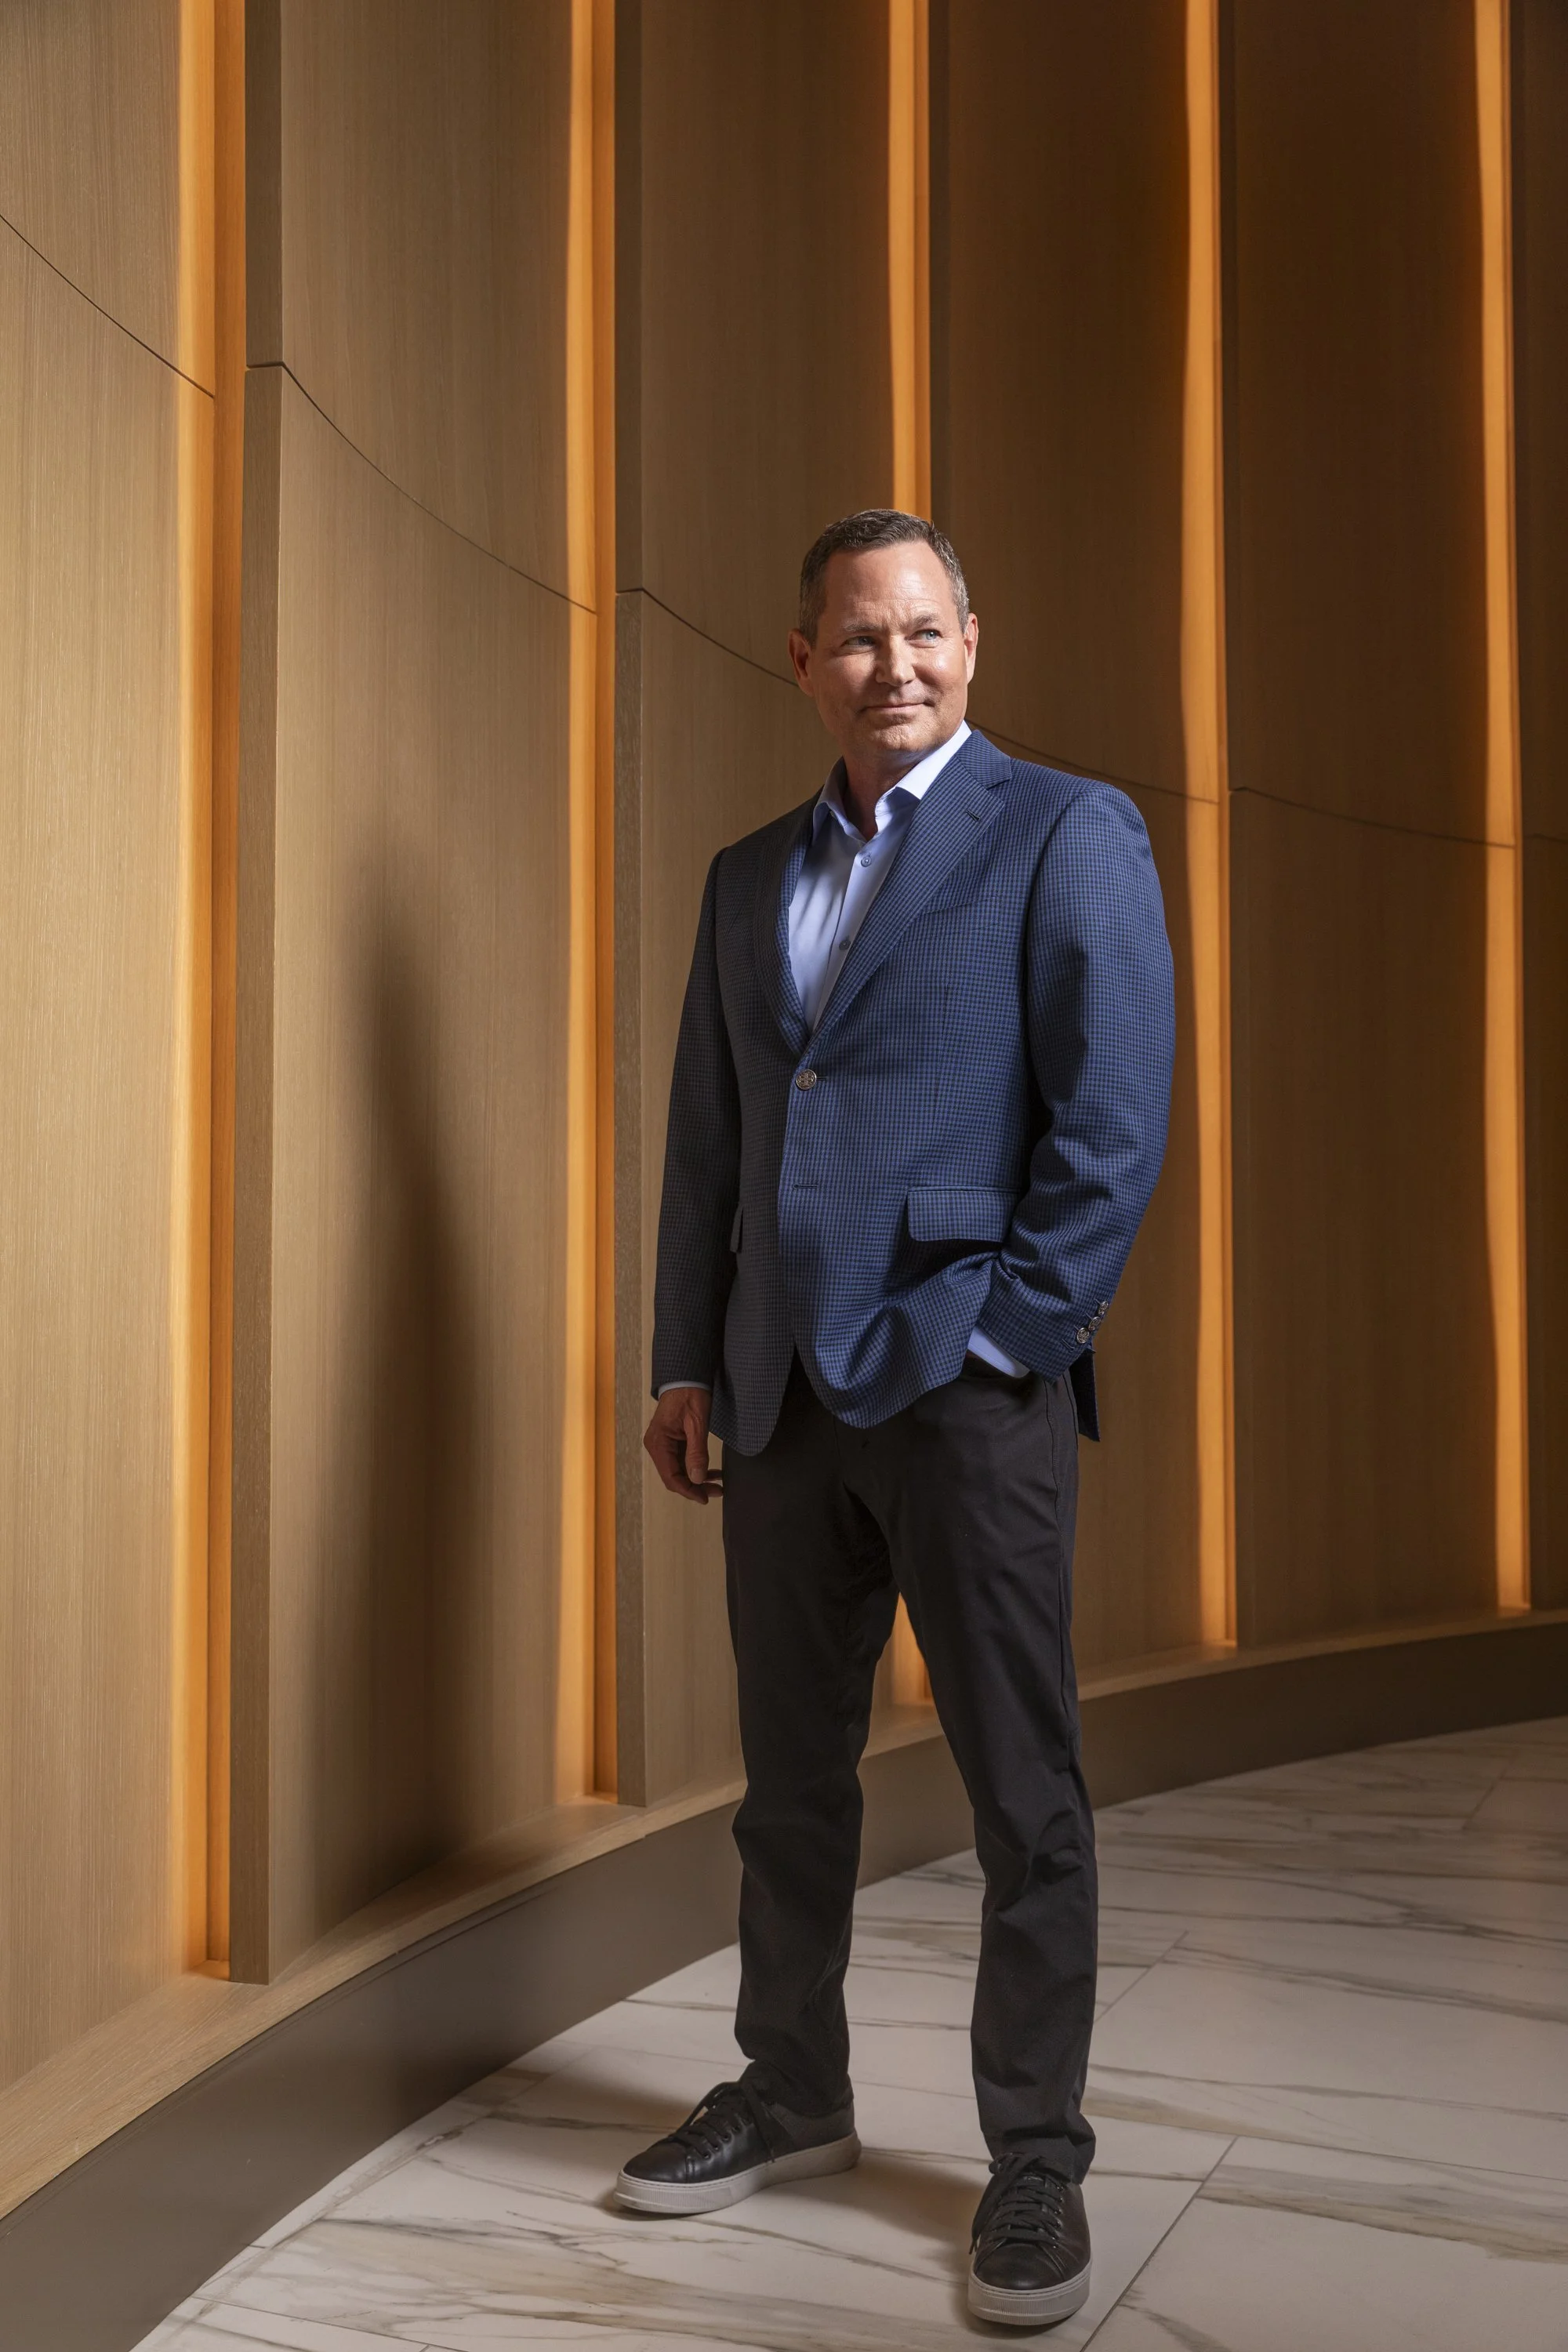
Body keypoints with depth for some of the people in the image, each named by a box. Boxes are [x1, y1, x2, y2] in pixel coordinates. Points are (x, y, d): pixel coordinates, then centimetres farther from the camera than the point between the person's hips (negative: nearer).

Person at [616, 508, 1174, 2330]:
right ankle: (791, 2098, 31)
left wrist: (1005, 1338, -13)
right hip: (782, 1395, 6)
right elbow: (707, 1134, 17)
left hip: (965, 1380, -5)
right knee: (791, 1773, 15)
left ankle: (1036, 2160, 17)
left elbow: (1116, 1119, -8)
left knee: (1023, 1793, 3)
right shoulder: (749, 875, 17)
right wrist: (686, 1358, 10)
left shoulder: (1067, 832, 0)